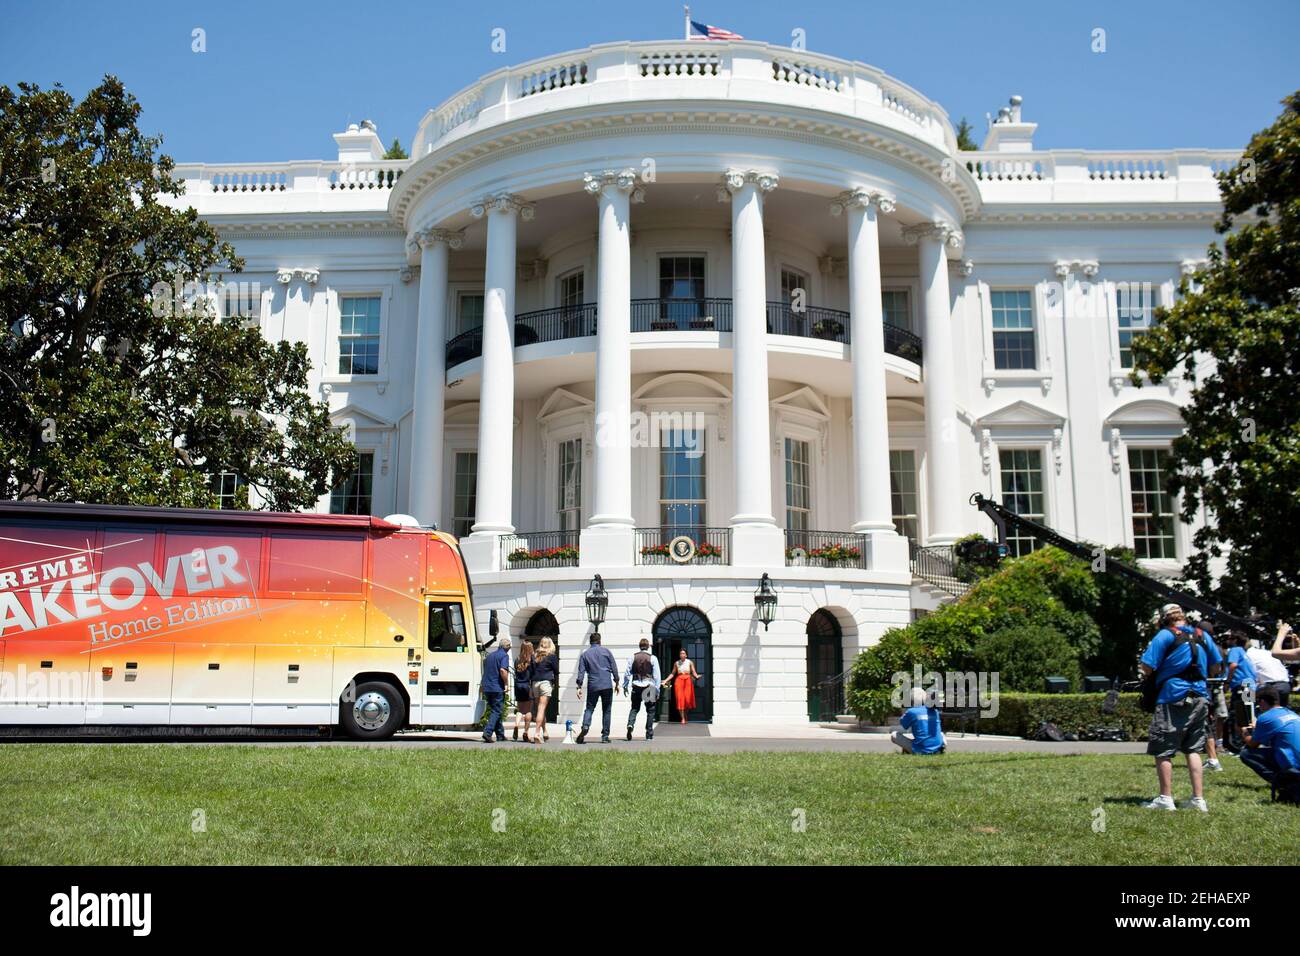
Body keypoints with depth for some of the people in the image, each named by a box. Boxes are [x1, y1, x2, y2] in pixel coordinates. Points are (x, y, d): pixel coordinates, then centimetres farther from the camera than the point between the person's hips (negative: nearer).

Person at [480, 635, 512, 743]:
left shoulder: (490, 655, 16)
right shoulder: (504, 655, -7)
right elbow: (503, 670, -22)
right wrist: (507, 683, -12)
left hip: (487, 687, 7)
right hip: (497, 688, -7)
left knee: (495, 710, 15)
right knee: (496, 711, -3)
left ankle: (500, 734, 19)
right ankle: (488, 732, -18)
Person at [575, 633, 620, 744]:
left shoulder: (585, 654, 7)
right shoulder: (606, 651, 6)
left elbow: (581, 672, 1)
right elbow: (614, 668, 5)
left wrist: (579, 687, 1)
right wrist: (617, 682, 12)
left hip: (593, 686, 1)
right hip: (607, 685, 0)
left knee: (589, 709, 7)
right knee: (606, 711, 7)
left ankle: (585, 726, -20)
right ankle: (605, 736, 5)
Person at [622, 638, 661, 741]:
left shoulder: (633, 657, 3)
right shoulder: (653, 658, -2)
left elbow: (627, 673, 4)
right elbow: (656, 675, -3)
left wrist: (625, 686, 15)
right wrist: (657, 690, 3)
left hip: (636, 686, 2)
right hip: (649, 686, -1)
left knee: (634, 708, 11)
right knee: (650, 710, 8)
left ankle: (630, 724, -16)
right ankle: (649, 734, 8)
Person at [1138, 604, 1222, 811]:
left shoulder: (1165, 635, -8)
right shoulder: (1202, 636, 9)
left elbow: (1146, 667, -13)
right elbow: (1215, 667, 17)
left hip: (1173, 698, -6)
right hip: (1200, 698, 6)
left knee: (1163, 751, 2)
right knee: (1193, 750, 13)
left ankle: (1166, 799, 3)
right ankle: (1199, 799, 12)